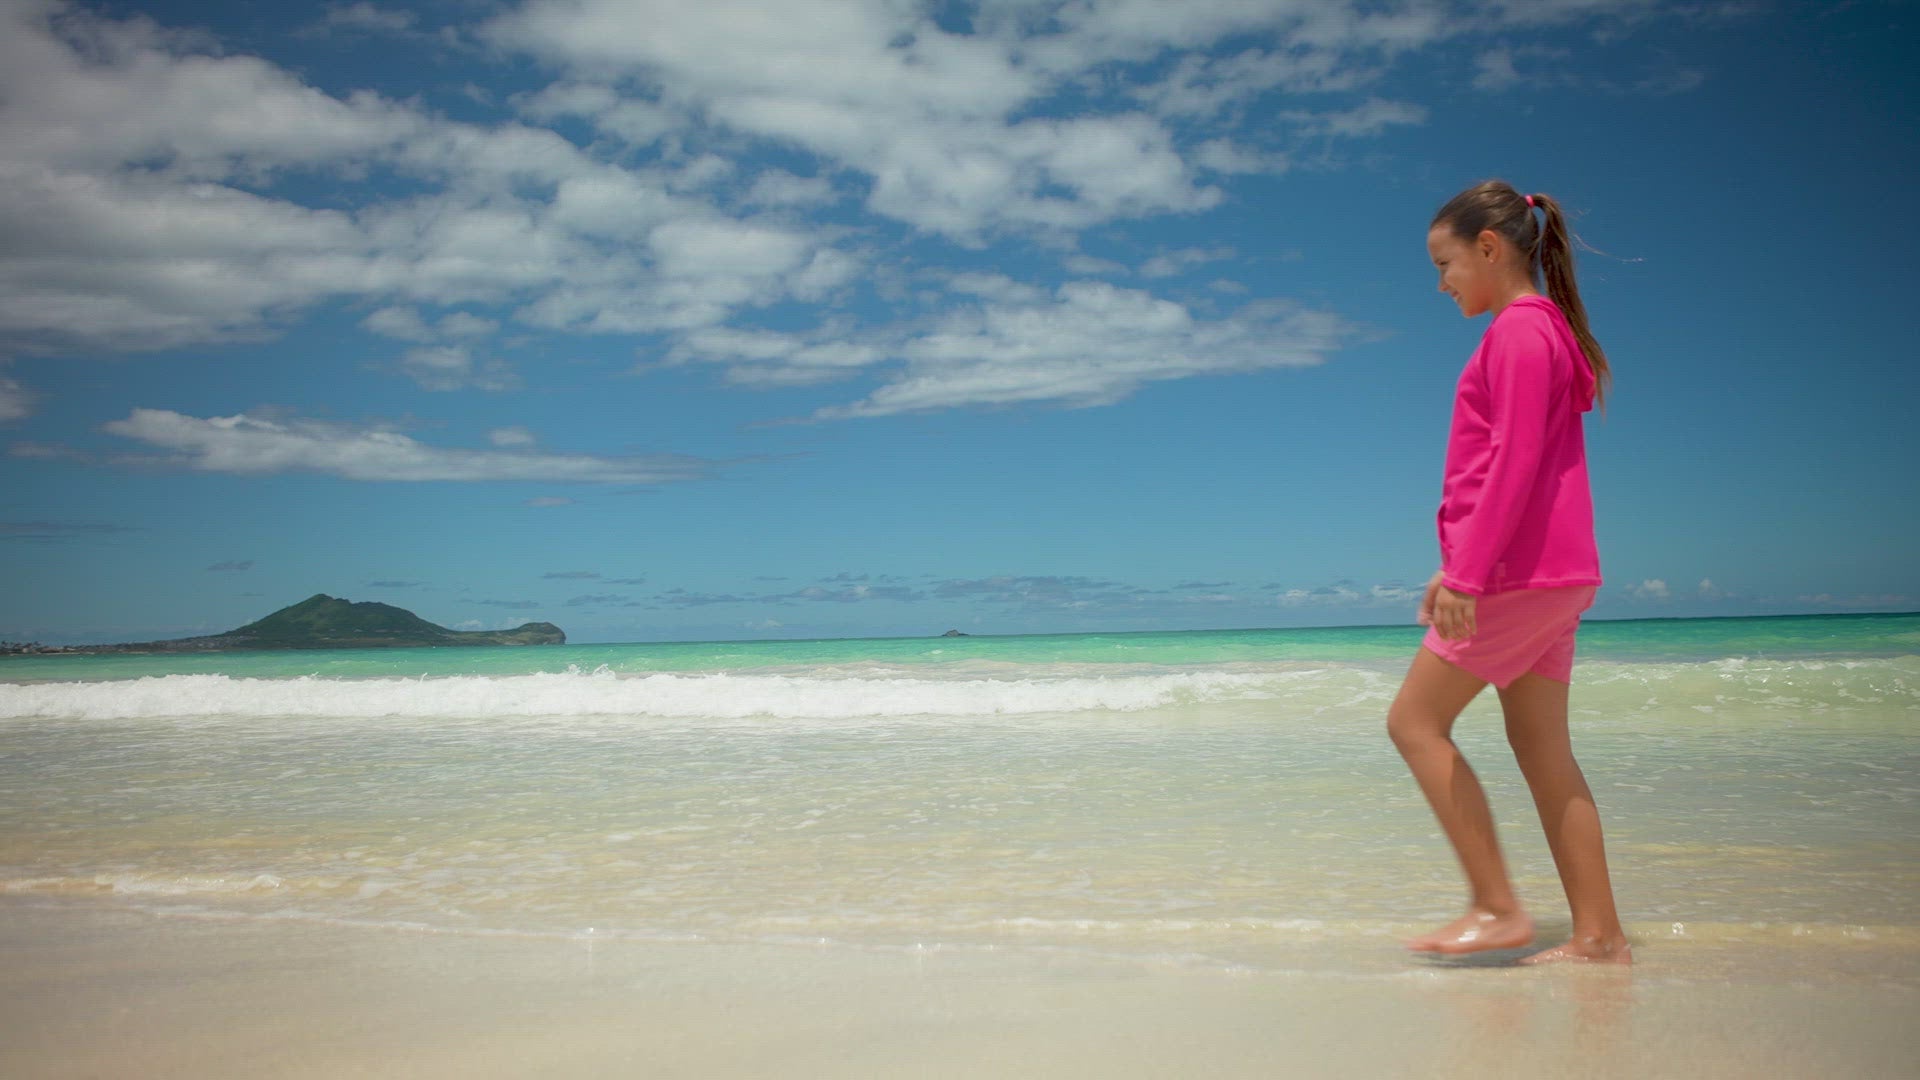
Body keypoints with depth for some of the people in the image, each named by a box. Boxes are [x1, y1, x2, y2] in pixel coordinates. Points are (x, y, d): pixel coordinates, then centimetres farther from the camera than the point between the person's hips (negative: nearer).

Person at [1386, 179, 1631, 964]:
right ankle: (1599, 934, 10)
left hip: (1518, 573, -10)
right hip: (1553, 575, 10)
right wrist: (1458, 568, 24)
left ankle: (1496, 906, -3)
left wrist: (1466, 574, -22)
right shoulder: (1546, 330, 20)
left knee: (1415, 720, -4)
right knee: (1541, 747, 9)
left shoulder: (1519, 331, -11)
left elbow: (1513, 463, -20)